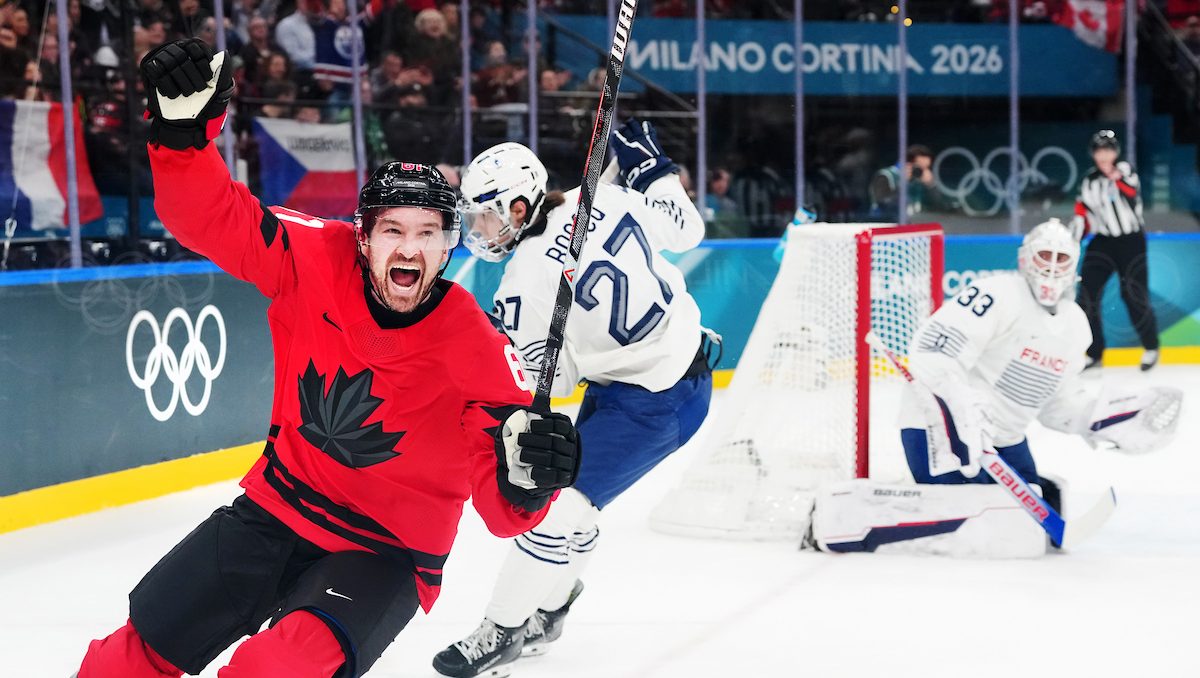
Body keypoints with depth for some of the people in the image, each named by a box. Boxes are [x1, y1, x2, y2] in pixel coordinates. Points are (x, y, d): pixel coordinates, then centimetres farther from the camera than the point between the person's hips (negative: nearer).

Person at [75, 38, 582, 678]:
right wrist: (182, 128, -30)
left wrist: (528, 478, -41)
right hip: (275, 509, 4)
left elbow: (503, 511, -18)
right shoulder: (318, 262, -12)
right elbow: (215, 219, -12)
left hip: (385, 553, -4)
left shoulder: (476, 349, -20)